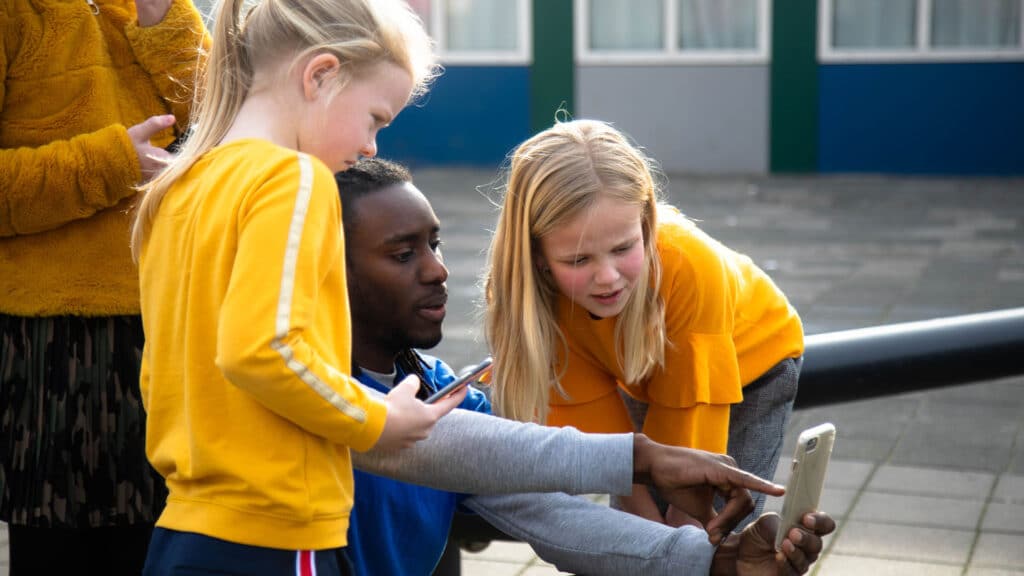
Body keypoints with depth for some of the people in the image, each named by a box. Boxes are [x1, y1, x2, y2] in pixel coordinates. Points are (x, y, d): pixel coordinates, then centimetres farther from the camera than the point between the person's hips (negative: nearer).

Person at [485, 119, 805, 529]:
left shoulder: (689, 265, -39)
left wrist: (689, 516, -24)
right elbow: (593, 417, -22)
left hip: (748, 361, -3)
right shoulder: (529, 291, -30)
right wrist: (645, 515, -24)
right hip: (642, 380, 3)